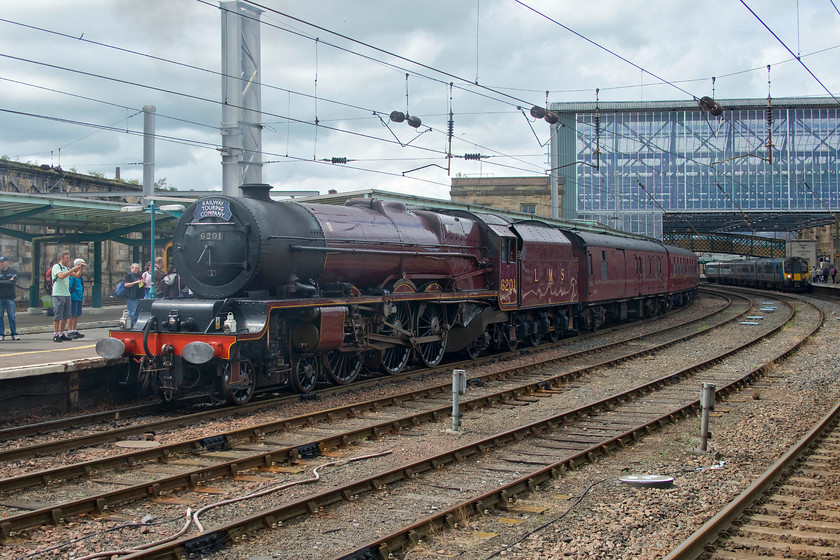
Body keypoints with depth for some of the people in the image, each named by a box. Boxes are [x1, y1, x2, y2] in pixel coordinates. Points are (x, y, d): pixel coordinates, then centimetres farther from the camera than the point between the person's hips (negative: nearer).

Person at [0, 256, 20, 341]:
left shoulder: (13, 271, 6)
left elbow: (12, 283, -7)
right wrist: (7, 282, -8)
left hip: (10, 296, -1)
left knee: (12, 316, -1)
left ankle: (14, 334, 5)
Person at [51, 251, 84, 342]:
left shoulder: (67, 268, 18)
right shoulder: (56, 267, -7)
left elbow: (77, 276, 16)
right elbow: (61, 276, -24)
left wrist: (81, 269, -1)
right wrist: (73, 269, -24)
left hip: (67, 294, 8)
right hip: (58, 294, -8)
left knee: (65, 316, 8)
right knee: (57, 316, -8)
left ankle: (61, 334, 15)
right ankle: (55, 335, -6)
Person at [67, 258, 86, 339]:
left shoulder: (80, 275, 18)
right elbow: (69, 286, -15)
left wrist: (82, 297, 24)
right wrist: (68, 296, -19)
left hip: (79, 298, 9)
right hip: (73, 298, -9)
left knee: (77, 315, 11)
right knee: (72, 315, -7)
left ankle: (75, 331, 17)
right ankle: (69, 332, -4)